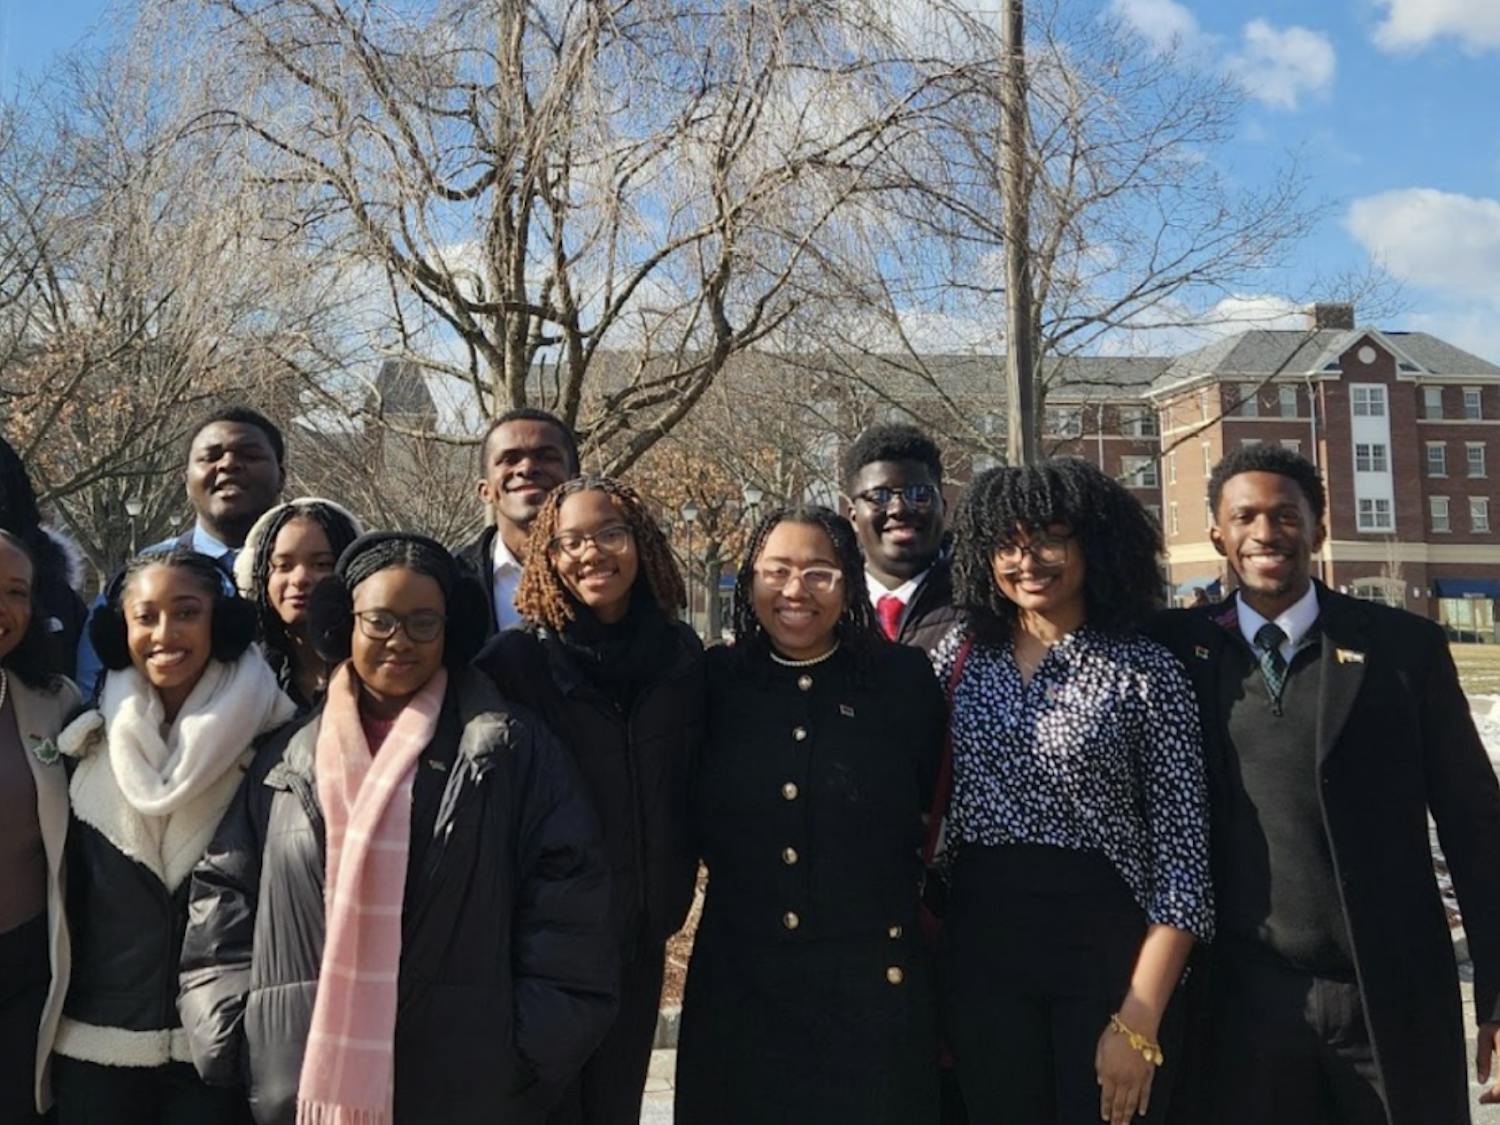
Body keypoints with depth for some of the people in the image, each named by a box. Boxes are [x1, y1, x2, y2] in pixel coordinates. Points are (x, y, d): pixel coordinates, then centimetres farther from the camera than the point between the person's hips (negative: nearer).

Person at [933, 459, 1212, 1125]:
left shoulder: (1147, 672, -6)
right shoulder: (960, 655, 3)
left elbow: (1183, 854, -9)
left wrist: (1140, 1021, -13)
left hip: (1106, 944, -3)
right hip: (980, 945, 3)